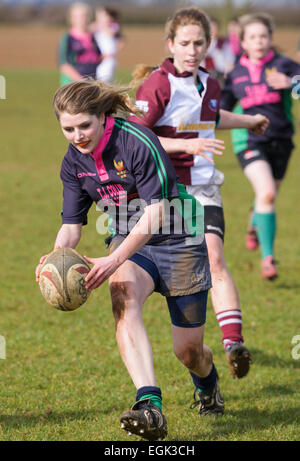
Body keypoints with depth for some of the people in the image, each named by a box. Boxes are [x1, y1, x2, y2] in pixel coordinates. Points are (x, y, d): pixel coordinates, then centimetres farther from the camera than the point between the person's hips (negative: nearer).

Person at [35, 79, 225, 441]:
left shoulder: (138, 142, -24)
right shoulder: (73, 162, -3)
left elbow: (155, 212, -28)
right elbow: (72, 224, 2)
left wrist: (114, 261, -36)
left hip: (176, 239, -4)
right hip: (128, 240, 4)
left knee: (188, 350, 0)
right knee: (124, 301, -31)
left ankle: (208, 385, 41)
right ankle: (150, 407, -45)